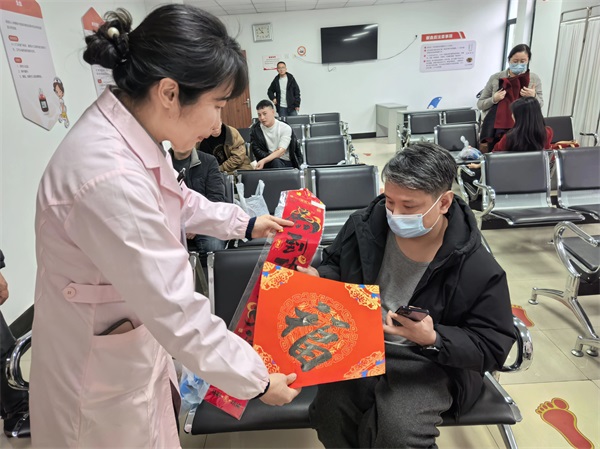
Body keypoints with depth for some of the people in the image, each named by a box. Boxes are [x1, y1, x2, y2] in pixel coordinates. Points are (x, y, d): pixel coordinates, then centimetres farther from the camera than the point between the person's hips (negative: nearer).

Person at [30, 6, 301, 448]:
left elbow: (177, 199, 12)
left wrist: (244, 223, 16)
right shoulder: (110, 178, -37)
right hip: (102, 373, -7)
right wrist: (258, 382, -18)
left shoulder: (129, 129, -8)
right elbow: (179, 314, -31)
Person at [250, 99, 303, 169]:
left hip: (288, 162, 0)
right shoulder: (255, 129, 0)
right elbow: (257, 152, -3)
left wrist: (263, 161, -36)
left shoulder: (285, 128, -7)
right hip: (269, 162, 1)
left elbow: (281, 151, -20)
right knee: (275, 161, -32)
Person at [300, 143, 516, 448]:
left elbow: (492, 348, -10)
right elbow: (335, 264, 12)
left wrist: (434, 340, -27)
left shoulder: (477, 269, -18)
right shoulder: (364, 226, -7)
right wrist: (318, 277, -12)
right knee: (330, 414, -16)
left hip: (427, 362, -3)